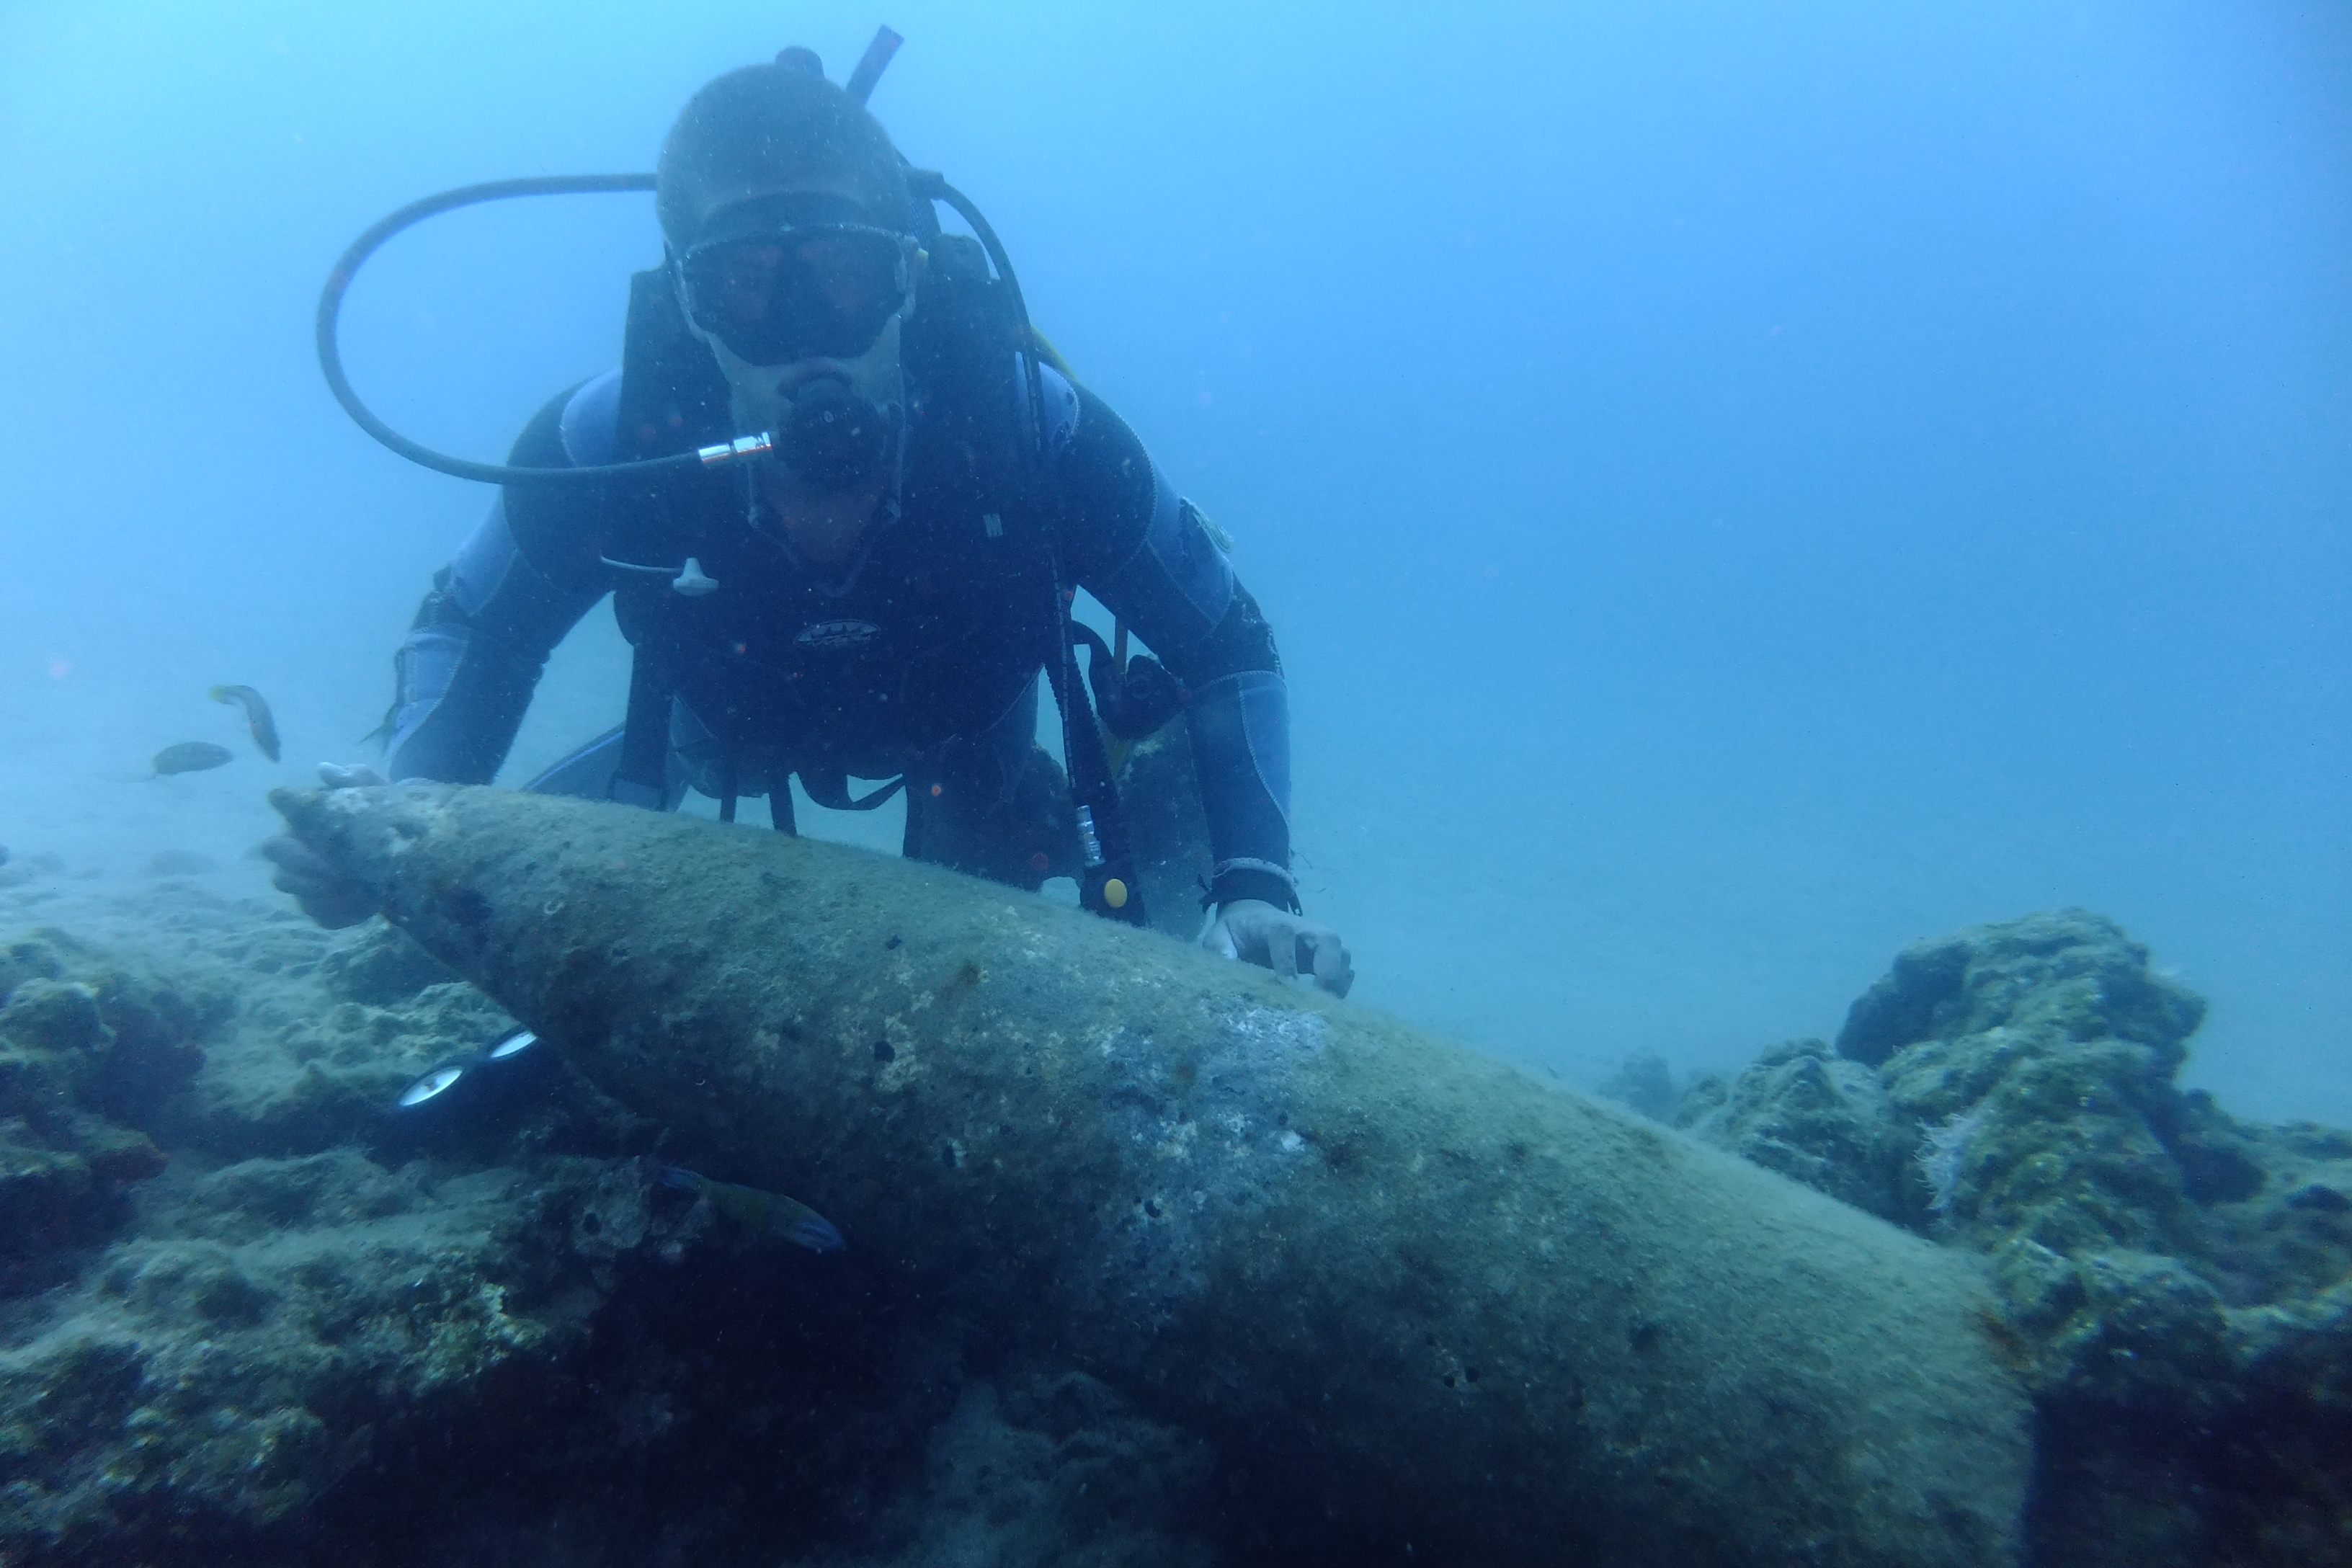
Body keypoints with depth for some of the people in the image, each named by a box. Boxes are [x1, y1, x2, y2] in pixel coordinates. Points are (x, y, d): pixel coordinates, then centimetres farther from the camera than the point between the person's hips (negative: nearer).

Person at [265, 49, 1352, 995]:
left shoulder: (1031, 429, -39)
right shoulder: (611, 442, -35)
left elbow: (1226, 647, -26)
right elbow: (470, 625, -14)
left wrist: (1253, 884, -39)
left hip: (964, 728, -1)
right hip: (733, 716, 2)